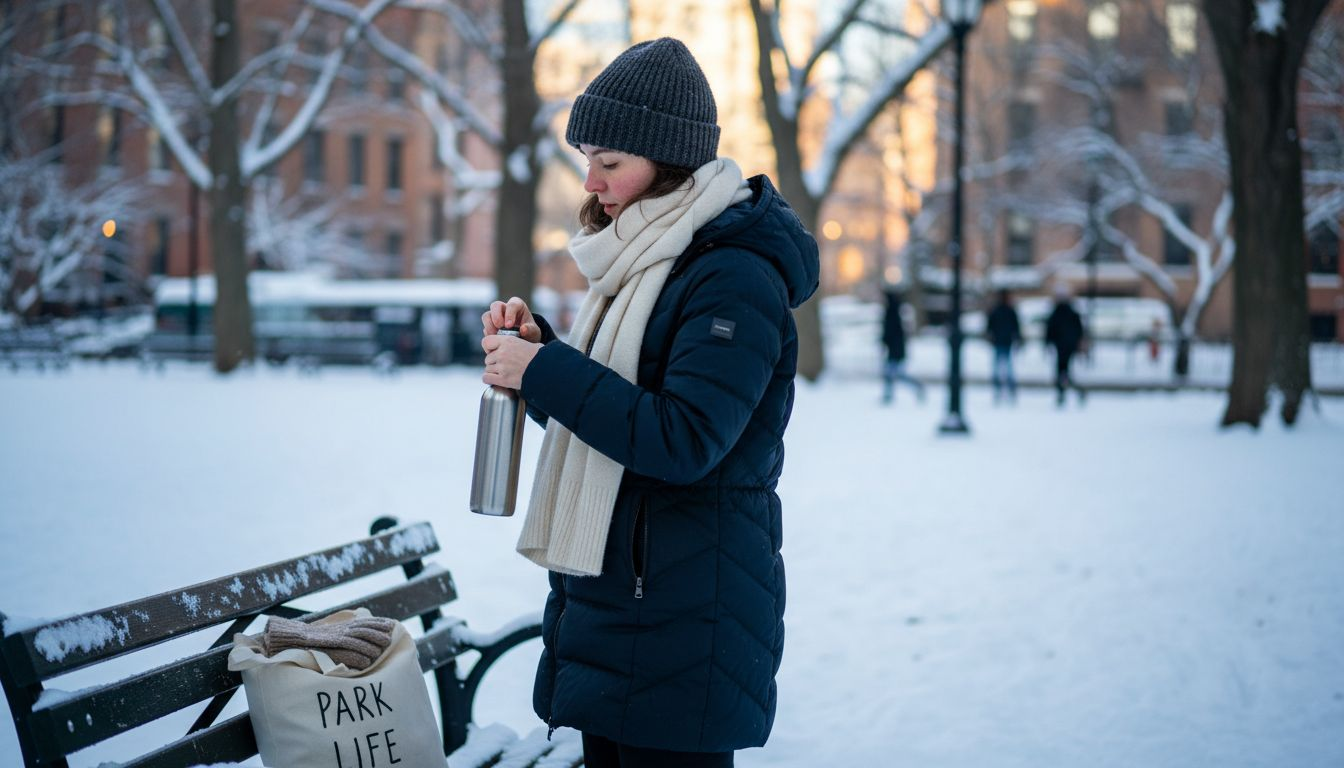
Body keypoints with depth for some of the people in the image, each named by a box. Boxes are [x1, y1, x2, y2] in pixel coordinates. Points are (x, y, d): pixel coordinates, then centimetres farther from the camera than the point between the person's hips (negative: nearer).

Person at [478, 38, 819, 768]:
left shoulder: (733, 276, -16)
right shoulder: (641, 260, 12)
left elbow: (684, 440, -24)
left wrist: (544, 371, -22)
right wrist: (536, 346, 1)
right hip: (605, 589, 9)